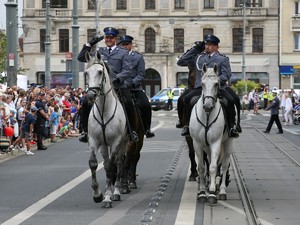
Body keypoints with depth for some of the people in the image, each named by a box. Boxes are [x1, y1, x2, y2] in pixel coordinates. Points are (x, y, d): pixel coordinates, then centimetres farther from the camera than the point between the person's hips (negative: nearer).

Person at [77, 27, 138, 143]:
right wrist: (89, 45, 4)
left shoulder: (123, 53, 9)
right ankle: (86, 131, -3)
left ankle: (132, 130, -10)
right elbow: (81, 58, 15)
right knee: (86, 104, -16)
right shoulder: (99, 52, 17)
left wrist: (116, 79, -20)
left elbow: (127, 70, -2)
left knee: (129, 104, -25)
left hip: (118, 86, -2)